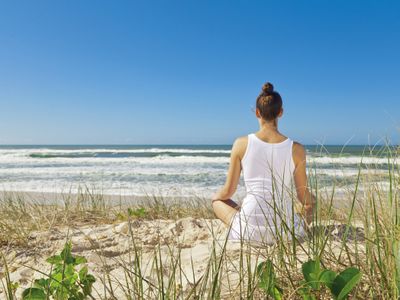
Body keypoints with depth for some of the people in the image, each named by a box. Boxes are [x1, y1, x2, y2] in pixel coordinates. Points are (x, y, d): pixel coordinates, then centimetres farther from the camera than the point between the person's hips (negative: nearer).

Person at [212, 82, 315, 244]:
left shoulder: (242, 144, -7)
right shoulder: (296, 149, -7)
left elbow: (228, 191, 0)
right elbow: (303, 196, 3)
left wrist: (217, 195, 25)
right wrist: (312, 201, 28)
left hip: (248, 231, -1)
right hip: (285, 232, 2)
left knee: (217, 200, 29)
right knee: (309, 206, 35)